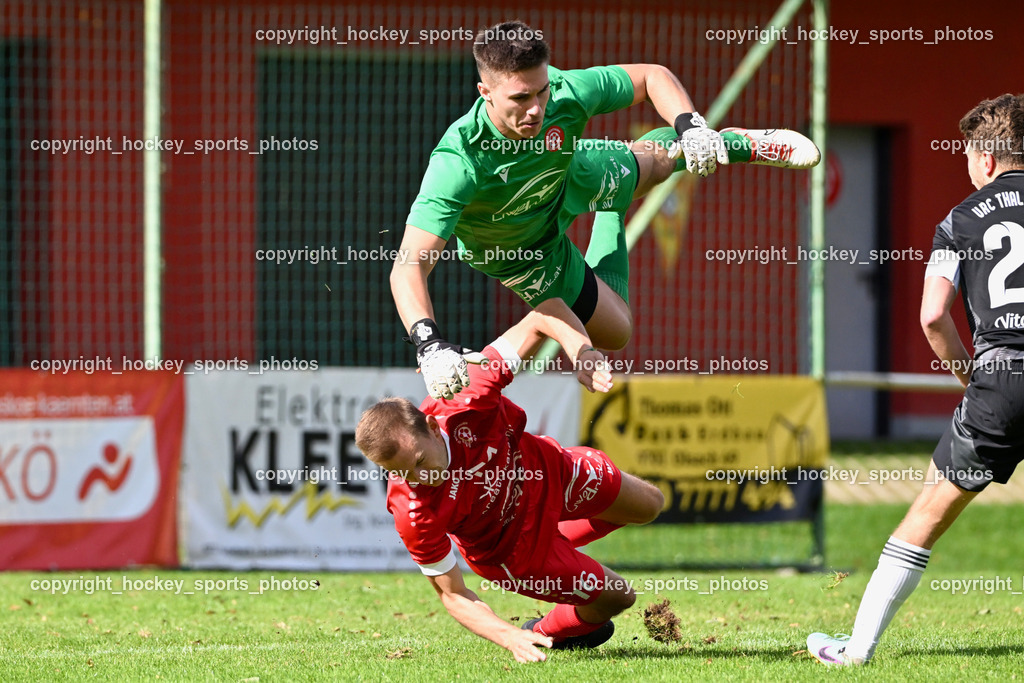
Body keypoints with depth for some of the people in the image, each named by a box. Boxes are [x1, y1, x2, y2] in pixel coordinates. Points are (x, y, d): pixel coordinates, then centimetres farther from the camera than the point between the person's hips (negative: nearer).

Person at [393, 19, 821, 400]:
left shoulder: (563, 92, -39)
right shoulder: (459, 162, -49)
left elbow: (652, 78, -21)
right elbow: (409, 266, -52)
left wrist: (691, 128, -40)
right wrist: (431, 346, -69)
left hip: (567, 178, 3)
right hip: (522, 255, -3)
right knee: (614, 331, 11)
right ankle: (611, 223, 37)